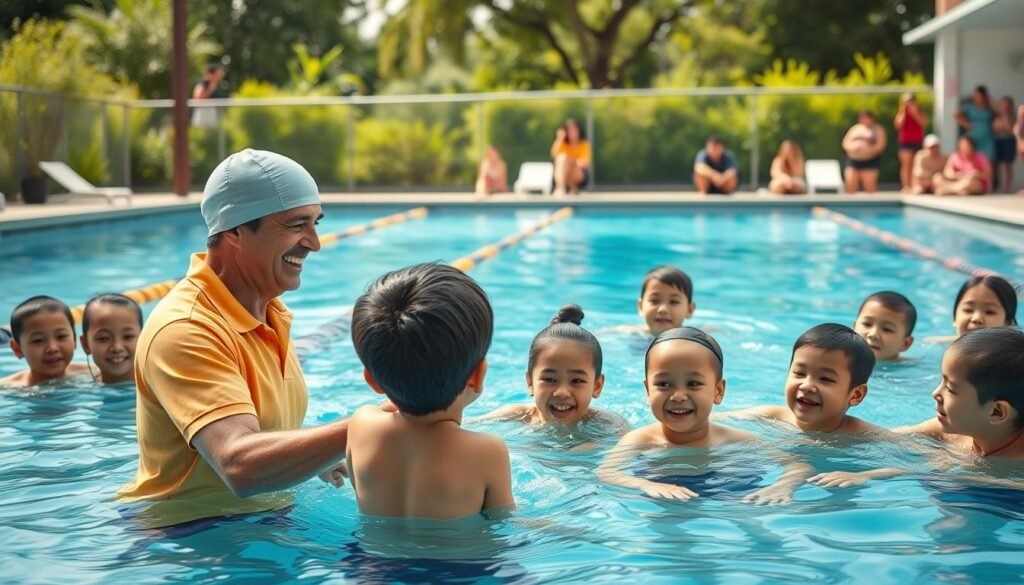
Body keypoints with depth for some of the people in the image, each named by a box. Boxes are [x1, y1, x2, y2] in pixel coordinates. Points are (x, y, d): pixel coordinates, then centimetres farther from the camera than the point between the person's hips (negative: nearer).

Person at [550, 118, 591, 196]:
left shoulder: (584, 144, -5)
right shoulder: (563, 144, -1)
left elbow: (585, 163, -17)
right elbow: (554, 155, -19)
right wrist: (559, 139, -28)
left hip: (581, 176, -2)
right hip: (564, 176, 2)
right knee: (561, 156, -29)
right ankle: (560, 188, -40)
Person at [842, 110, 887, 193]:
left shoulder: (878, 129, 5)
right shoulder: (855, 128, 17)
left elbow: (880, 145, -6)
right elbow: (846, 143, 14)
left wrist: (870, 150, -22)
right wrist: (851, 148, -8)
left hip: (870, 161, -4)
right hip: (853, 160, 4)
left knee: (870, 186, -9)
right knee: (851, 184, -4)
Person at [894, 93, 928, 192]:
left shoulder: (919, 112, 7)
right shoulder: (902, 112, 4)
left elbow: (924, 123, -9)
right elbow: (898, 125, -11)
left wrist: (915, 113, -15)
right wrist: (904, 112, -12)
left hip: (918, 142, 2)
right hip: (905, 142, -2)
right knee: (906, 165, -9)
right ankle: (906, 187, -10)